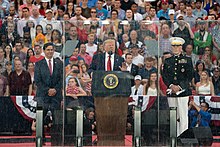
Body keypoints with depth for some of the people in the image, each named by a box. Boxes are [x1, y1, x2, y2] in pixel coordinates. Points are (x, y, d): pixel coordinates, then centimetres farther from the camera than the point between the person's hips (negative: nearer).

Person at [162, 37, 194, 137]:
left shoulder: (187, 60, 5)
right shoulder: (167, 61, 14)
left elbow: (189, 76, -1)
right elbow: (164, 76, 9)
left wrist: (180, 87, -12)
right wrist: (171, 86, -8)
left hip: (183, 91, -3)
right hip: (171, 92, 3)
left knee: (183, 116, -6)